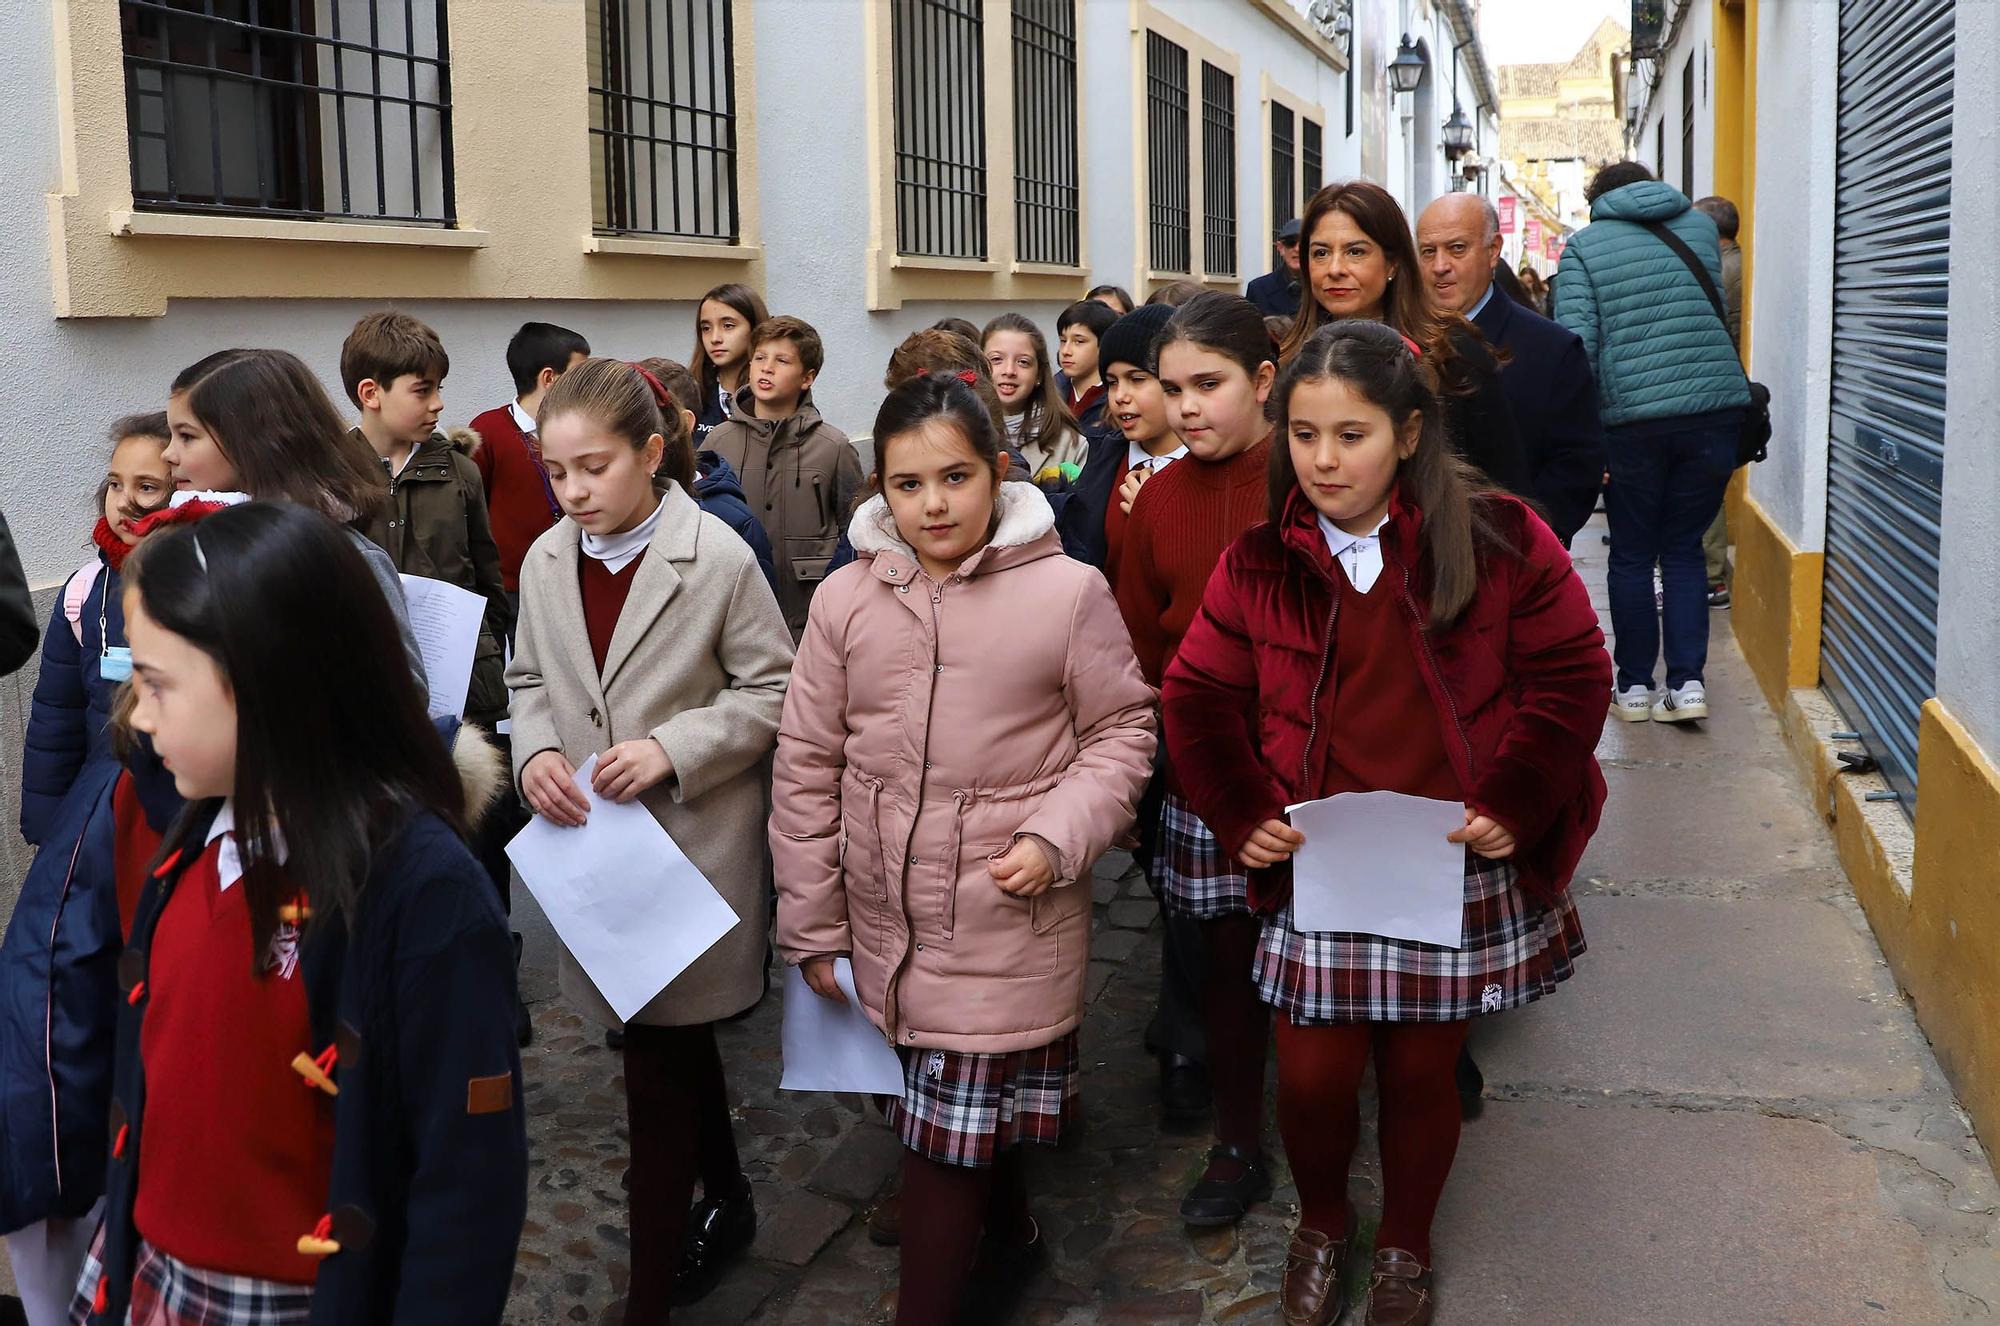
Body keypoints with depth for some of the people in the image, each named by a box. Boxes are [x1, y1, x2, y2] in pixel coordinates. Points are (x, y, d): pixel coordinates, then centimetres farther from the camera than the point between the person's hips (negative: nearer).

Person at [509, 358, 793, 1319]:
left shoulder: (718, 557, -15)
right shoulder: (545, 562, 0)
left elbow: (772, 689, -9)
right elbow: (531, 680, 12)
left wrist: (670, 749, -20)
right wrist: (537, 750, -9)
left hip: (691, 843, -5)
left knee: (658, 1060, -2)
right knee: (677, 1042, 20)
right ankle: (726, 1205, 42)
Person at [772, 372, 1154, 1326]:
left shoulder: (1068, 592, -10)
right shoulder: (845, 600, -2)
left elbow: (1121, 734, 0)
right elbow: (807, 769, 3)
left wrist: (1057, 837, -15)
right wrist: (813, 926, 4)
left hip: (1008, 924, -3)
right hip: (885, 922, 4)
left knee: (950, 1136, -1)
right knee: (979, 1108, 20)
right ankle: (1010, 1233, 47)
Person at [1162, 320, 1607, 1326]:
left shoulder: (1500, 541, -7)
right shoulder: (1260, 564, -2)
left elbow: (1571, 676, -2)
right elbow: (1198, 697, 5)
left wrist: (1513, 802, -12)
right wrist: (1241, 812, -7)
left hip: (1459, 867, -1)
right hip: (1316, 871, 1)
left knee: (1422, 1069, 12)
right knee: (1312, 1073, 3)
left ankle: (1406, 1245, 40)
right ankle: (1321, 1223, 36)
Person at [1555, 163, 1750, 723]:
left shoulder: (1584, 246, 3)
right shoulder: (1701, 226, 13)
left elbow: (1576, 341, -7)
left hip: (1631, 420, -2)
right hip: (1715, 408, 3)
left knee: (1631, 556, 10)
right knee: (1684, 550, 12)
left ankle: (1634, 686, 15)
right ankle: (1687, 682, 4)